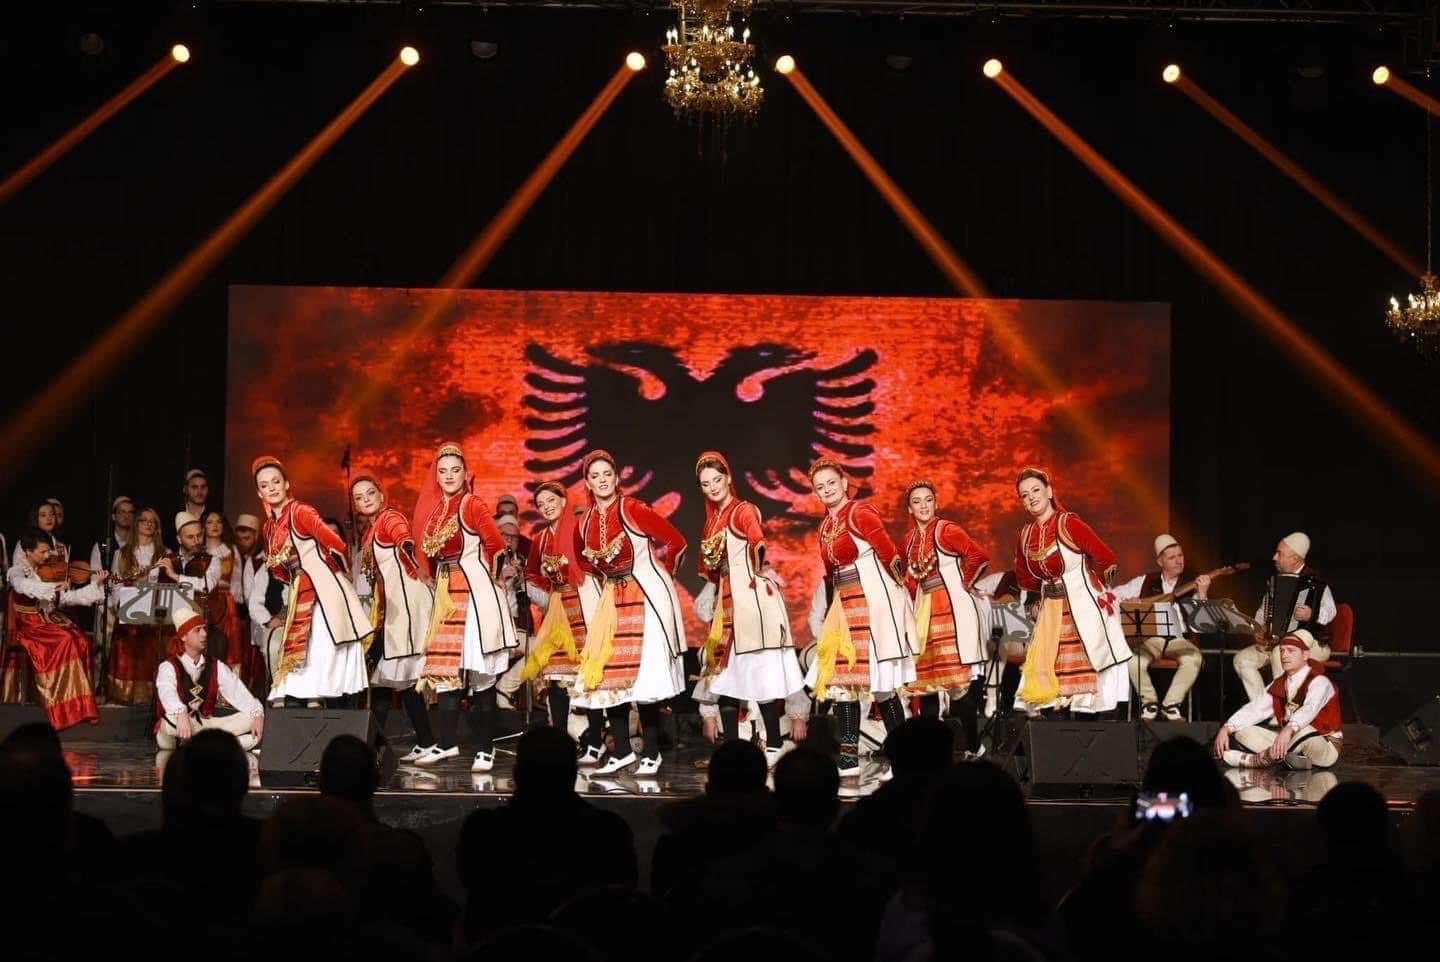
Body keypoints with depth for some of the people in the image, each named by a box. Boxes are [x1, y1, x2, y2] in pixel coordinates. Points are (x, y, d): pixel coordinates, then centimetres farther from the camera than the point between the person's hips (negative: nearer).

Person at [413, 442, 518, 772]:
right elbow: (431, 555, 17)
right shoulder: (433, 509, 12)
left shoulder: (472, 505, -7)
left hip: (474, 592, -7)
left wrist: (473, 569, 2)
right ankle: (447, 743, 12)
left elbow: (496, 545, -11)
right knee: (444, 667, 6)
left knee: (479, 673, -5)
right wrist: (439, 580, 5)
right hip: (445, 593, 7)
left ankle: (485, 749, -1)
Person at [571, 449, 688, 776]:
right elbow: (584, 562, 24)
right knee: (606, 676, 3)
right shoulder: (584, 524, 5)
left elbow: (676, 541, -7)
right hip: (610, 602, 6)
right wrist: (606, 579, 13)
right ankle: (622, 751, 12)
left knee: (643, 675, -7)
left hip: (645, 598, -6)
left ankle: (651, 753, 2)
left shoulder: (634, 510, -10)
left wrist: (657, 575, 3)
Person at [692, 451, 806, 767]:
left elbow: (758, 542, -26)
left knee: (760, 672, -7)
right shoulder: (712, 519, 16)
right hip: (726, 603, 8)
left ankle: (773, 747, -4)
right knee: (725, 673, 6)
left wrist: (759, 571, -20)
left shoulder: (744, 510, -7)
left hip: (751, 598, -8)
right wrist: (709, 597, 9)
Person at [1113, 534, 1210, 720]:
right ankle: (1149, 702, -5)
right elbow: (1112, 595, 12)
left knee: (1194, 658, -32)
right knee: (1134, 660, -32)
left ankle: (1171, 704, -12)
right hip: (1149, 639, 0)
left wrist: (1202, 594, -16)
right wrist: (1129, 603, -7)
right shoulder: (1145, 582, 9)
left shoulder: (1190, 587, 8)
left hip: (1178, 640, 0)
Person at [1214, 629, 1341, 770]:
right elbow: (1254, 708, -3)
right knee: (1243, 731, -7)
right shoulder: (1278, 684, 7)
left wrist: (1289, 730, -56)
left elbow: (1309, 709, -36)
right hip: (1291, 744, 7)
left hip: (1324, 747, -7)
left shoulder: (1319, 682, -15)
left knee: (1303, 729, -40)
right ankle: (1281, 756, -28)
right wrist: (1226, 729, -19)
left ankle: (1251, 761, -30)